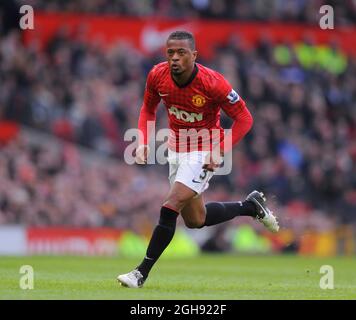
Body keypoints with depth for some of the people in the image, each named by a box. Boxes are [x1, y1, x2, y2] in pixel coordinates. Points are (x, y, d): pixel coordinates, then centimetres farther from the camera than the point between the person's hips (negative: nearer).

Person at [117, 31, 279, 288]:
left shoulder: (212, 82, -25)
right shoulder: (158, 75, -12)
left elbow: (244, 118, -16)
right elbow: (148, 109, 8)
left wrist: (220, 152, -25)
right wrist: (143, 143, -6)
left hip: (205, 152, -6)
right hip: (176, 149, 6)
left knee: (170, 209, -17)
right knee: (195, 220, 16)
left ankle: (142, 273, -8)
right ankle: (251, 206, 37)